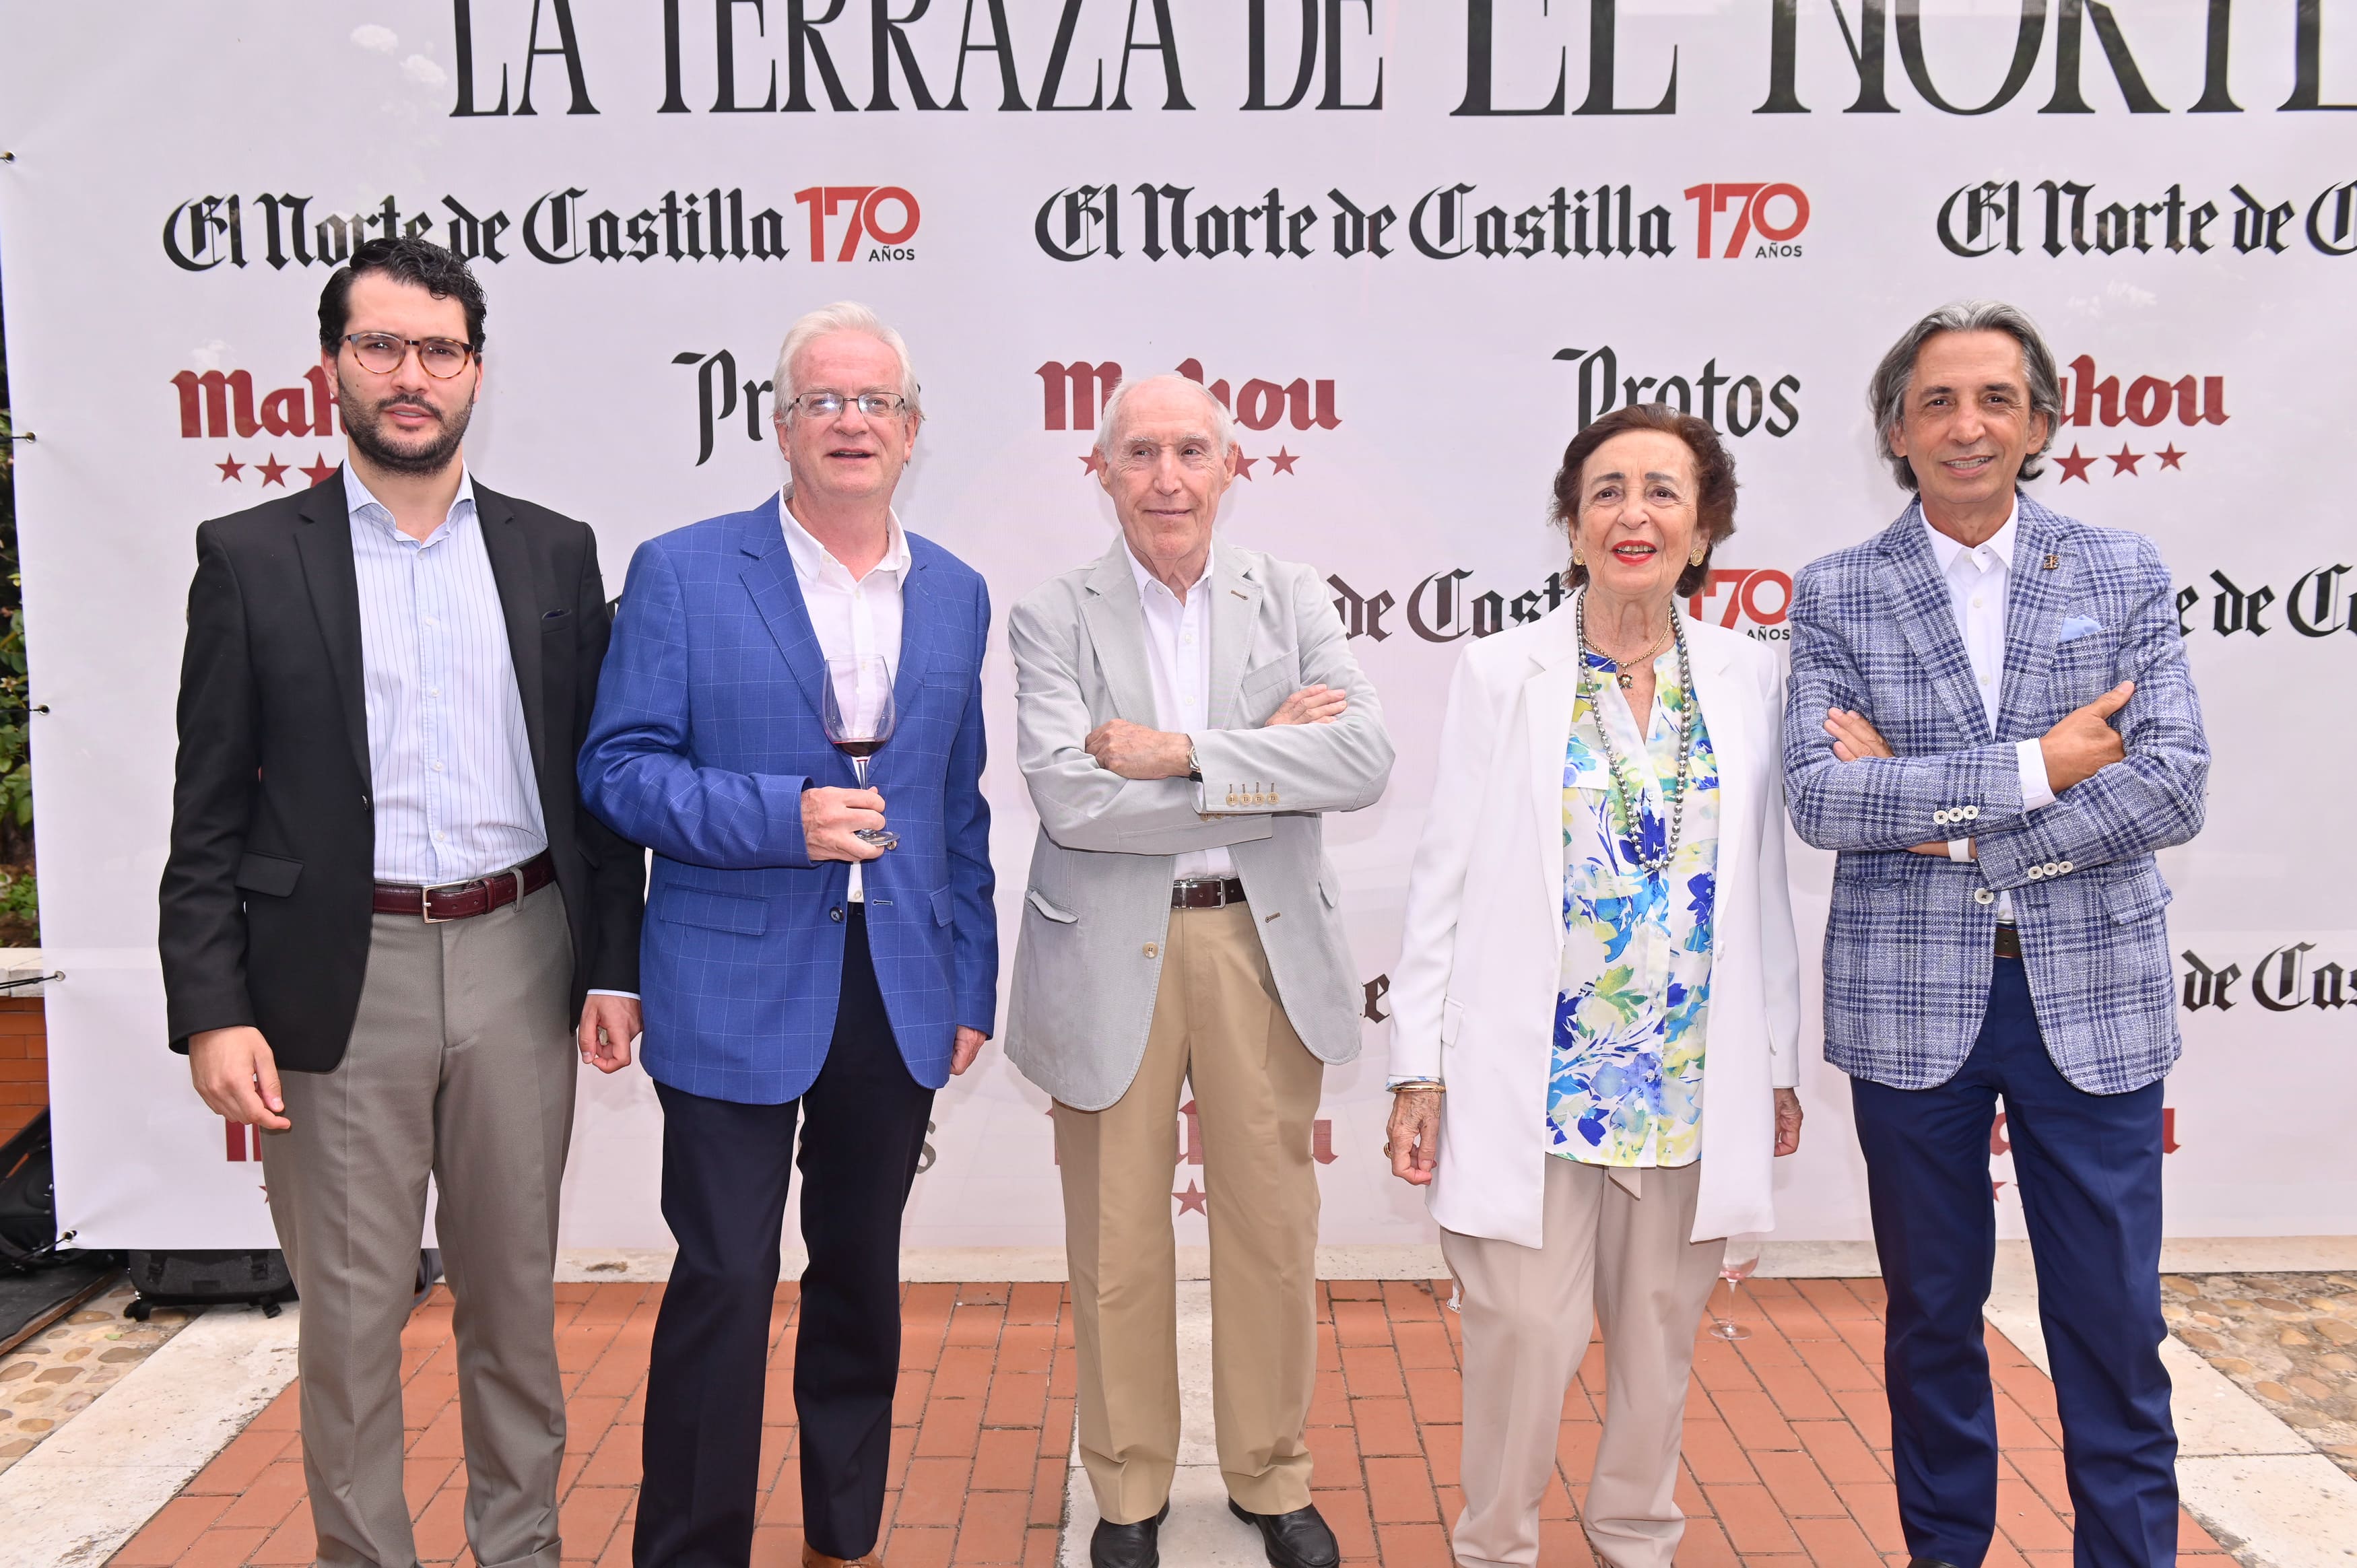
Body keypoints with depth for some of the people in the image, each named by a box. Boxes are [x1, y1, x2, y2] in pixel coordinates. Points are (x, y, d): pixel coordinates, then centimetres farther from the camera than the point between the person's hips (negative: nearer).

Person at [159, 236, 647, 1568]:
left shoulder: (555, 554, 6)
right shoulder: (252, 559, 1)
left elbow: (598, 782, 7)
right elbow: (209, 814, 0)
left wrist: (614, 968, 2)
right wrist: (213, 1012, -7)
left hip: (521, 963, 2)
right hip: (340, 977, -2)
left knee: (517, 1291, 15)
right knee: (351, 1311, 8)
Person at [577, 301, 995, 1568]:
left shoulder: (955, 594, 9)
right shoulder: (682, 574, -3)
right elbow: (617, 770, -6)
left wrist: (972, 985, 10)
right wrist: (782, 816, -20)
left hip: (900, 994, 4)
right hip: (738, 996, -4)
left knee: (860, 1274, 16)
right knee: (724, 1283, 0)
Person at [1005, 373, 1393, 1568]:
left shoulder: (1293, 599, 5)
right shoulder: (1054, 619, -2)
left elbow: (1363, 762, -9)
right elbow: (1068, 798, -17)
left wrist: (1185, 752, -17)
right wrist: (1263, 759, -13)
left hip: (1265, 944, 2)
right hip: (1112, 955, -1)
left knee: (1271, 1231, 11)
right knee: (1117, 1243, 10)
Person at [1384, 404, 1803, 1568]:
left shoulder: (1748, 677, 5)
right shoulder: (1501, 674, -1)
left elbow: (1763, 887, 9)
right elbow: (1444, 879, -2)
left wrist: (1779, 1064, 9)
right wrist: (1421, 1070, -5)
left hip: (1695, 1080, 3)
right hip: (1531, 1072, -2)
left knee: (1660, 1332, 14)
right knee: (1526, 1331, -1)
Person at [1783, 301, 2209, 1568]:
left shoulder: (2123, 575, 3)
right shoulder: (1838, 595, 0)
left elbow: (2173, 789, -7)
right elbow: (1819, 798, -12)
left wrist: (1942, 817, -14)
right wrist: (2034, 769, -16)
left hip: (2091, 997, 1)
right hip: (1911, 1003, 0)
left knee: (2114, 1324, 8)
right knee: (1931, 1316, 14)